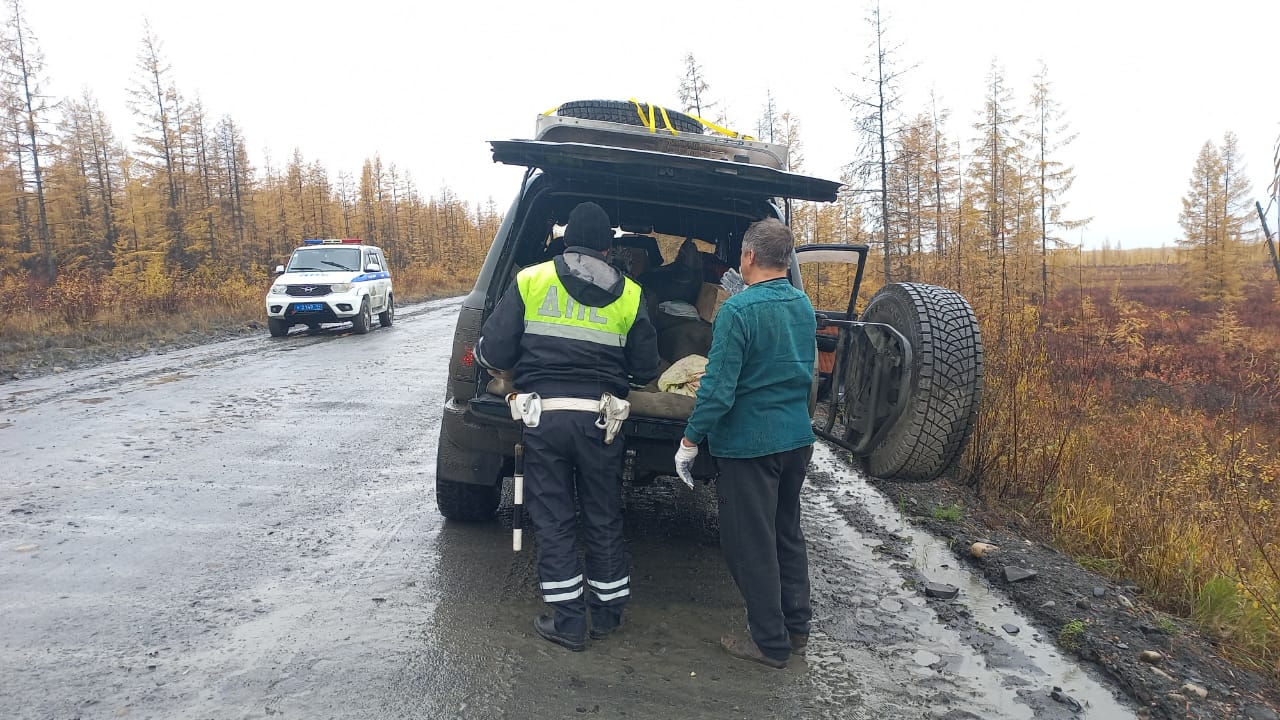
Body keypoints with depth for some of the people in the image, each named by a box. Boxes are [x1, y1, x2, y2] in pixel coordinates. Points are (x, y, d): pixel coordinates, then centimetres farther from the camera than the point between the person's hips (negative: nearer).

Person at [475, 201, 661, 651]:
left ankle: (568, 623, 16)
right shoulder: (629, 295, 5)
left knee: (553, 520, 10)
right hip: (601, 419, 2)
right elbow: (645, 370, 8)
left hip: (545, 416, -1)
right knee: (604, 519, 16)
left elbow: (493, 352, -4)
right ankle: (607, 614, 29)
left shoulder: (531, 281, 0)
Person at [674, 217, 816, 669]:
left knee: (751, 545, 5)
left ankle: (771, 643, 16)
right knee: (788, 534, 20)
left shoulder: (738, 310, -20)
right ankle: (796, 629, 31)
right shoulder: (803, 306, 5)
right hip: (798, 438, 8)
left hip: (749, 444, -8)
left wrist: (690, 441, -12)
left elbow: (718, 390, -22)